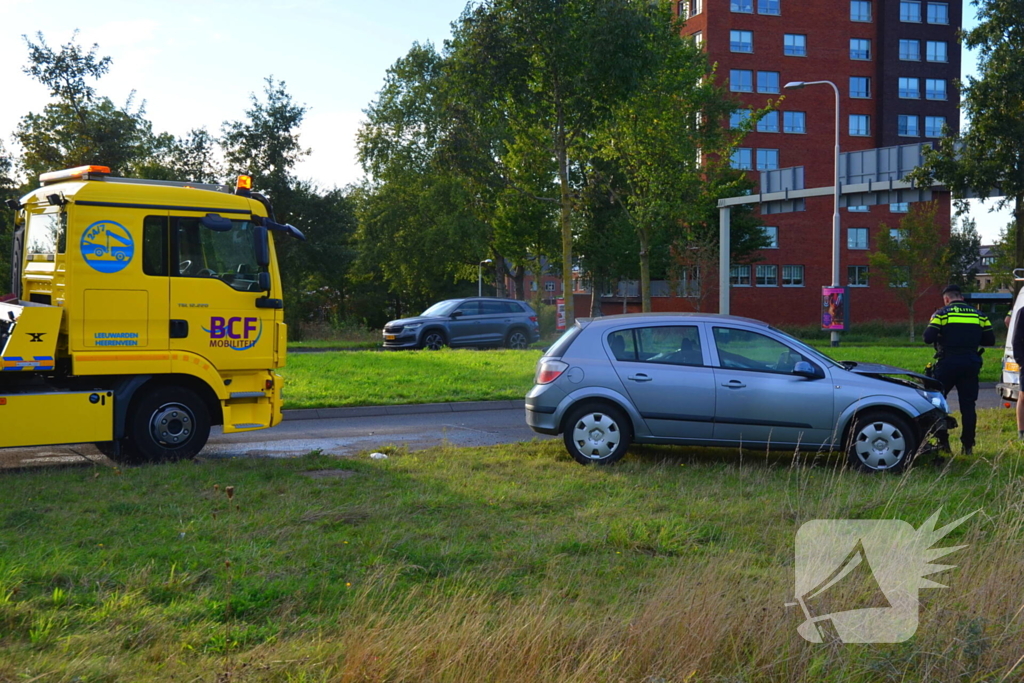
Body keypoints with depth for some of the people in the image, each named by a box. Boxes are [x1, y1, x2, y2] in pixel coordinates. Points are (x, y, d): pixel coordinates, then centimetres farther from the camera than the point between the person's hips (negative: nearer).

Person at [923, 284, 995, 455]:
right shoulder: (978, 315, 9)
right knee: (968, 405, 6)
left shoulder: (941, 314, -3)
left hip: (947, 364, -3)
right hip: (971, 364, 3)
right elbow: (990, 340, 8)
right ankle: (968, 445, 5)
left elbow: (928, 338, -11)